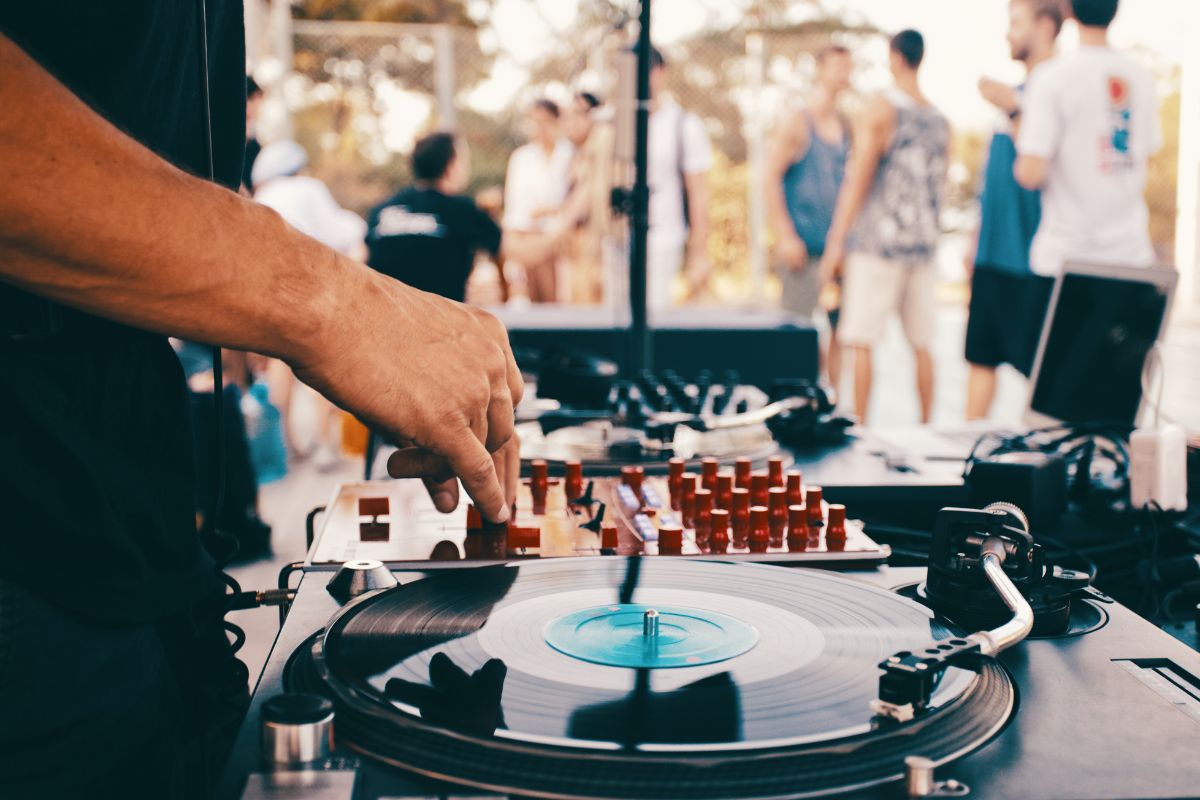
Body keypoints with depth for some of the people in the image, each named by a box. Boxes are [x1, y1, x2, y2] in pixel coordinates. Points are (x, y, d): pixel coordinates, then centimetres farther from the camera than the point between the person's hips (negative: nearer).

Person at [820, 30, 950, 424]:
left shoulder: (880, 108, -6)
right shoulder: (941, 120, 13)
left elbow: (857, 179, -10)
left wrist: (836, 242, -8)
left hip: (877, 243, -6)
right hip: (923, 244, 6)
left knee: (861, 341, -3)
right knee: (921, 344, 9)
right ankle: (925, 429, 13)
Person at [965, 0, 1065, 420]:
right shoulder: (1015, 92, 16)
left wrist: (1012, 110, -25)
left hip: (1030, 258, -9)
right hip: (993, 254, 9)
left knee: (1037, 368, -1)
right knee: (980, 357, 12)